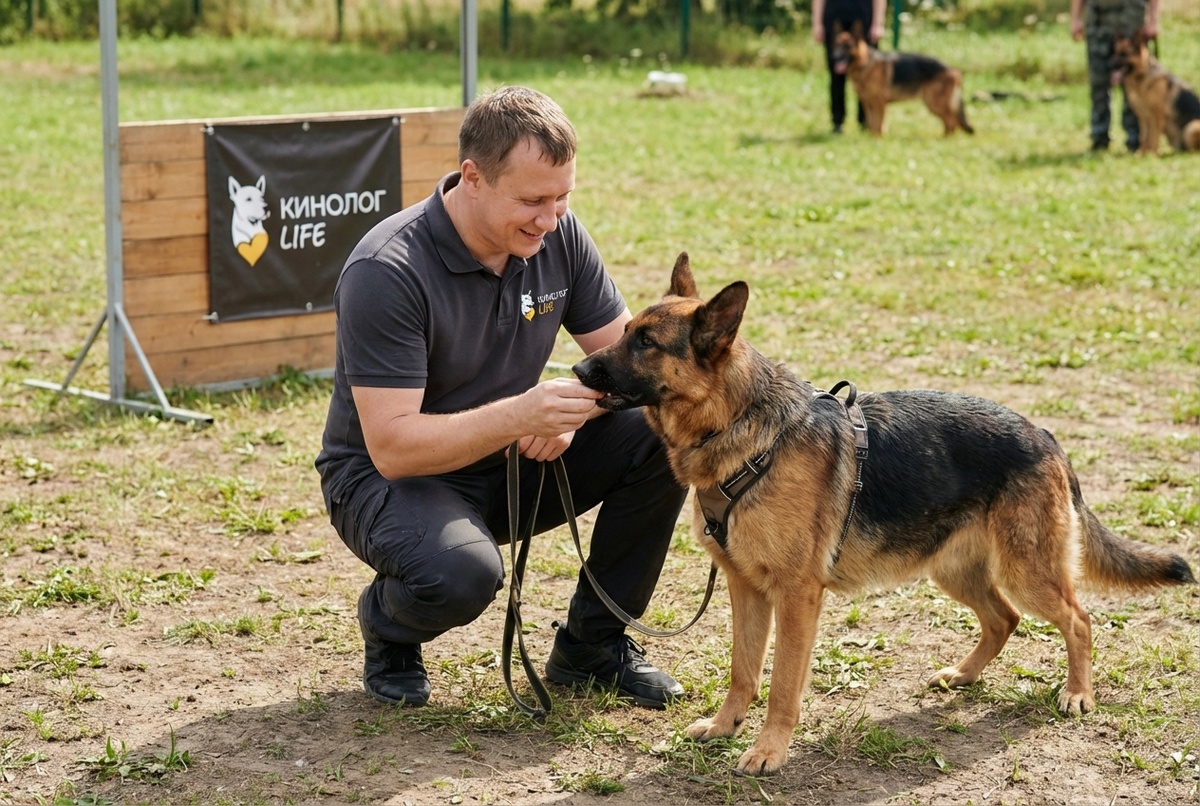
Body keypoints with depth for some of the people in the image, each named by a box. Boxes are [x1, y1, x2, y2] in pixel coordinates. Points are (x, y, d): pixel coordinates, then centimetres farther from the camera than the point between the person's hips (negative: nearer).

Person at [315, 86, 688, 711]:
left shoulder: (558, 236, -8)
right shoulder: (386, 272, -27)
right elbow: (391, 446, -30)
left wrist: (571, 411, -24)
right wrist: (520, 413, -42)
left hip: (512, 465, 6)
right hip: (388, 476, -6)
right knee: (460, 572, -38)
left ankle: (594, 641, 3)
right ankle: (388, 626, 1)